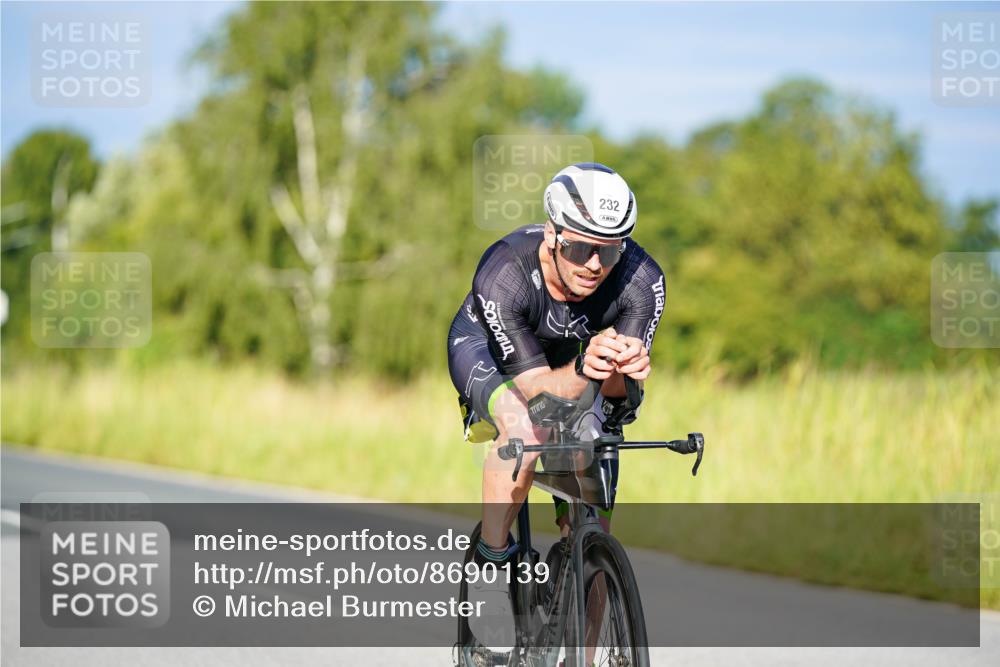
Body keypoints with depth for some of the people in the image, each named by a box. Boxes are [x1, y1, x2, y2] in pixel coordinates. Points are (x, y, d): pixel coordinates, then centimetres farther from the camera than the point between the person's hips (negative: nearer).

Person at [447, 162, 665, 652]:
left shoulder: (642, 280, -32)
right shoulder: (504, 275, -38)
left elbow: (615, 390, -30)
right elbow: (534, 388, -38)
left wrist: (623, 371, -53)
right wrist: (583, 371, -58)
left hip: (573, 356, 3)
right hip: (487, 349, -3)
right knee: (525, 427, -38)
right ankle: (490, 565, -19)